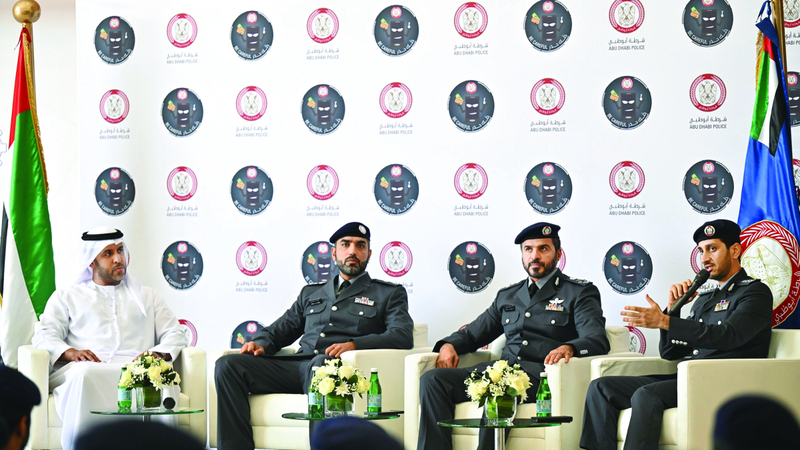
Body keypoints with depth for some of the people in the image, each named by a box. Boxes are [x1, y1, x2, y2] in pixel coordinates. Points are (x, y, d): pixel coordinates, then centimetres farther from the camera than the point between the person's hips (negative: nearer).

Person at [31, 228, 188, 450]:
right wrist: (71, 353, -10)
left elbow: (175, 334, 23)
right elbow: (44, 336, 13)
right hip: (85, 367, -1)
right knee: (85, 373, -41)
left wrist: (158, 354, -1)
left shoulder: (147, 296, 33)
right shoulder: (66, 296, 27)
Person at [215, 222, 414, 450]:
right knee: (227, 365, -18)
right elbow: (278, 330, 31)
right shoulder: (311, 293, 32)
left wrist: (354, 344, -16)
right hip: (298, 365, 5)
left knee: (321, 363, -42)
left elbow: (403, 336, 0)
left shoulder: (390, 294, 17)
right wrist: (260, 343, 5)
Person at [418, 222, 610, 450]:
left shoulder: (580, 293, 10)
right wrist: (449, 345, 8)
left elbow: (598, 340, -5)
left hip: (541, 372, -6)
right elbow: (473, 333, 32)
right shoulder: (507, 296, 27)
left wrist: (568, 347, -28)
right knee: (432, 380, -19)